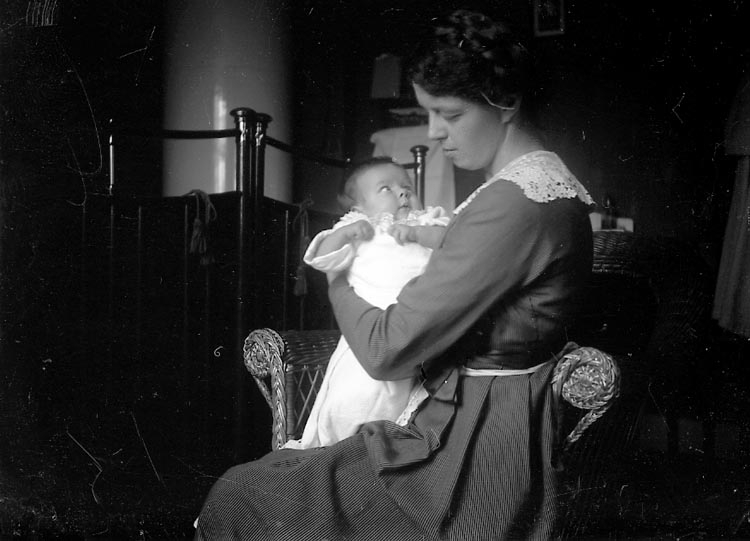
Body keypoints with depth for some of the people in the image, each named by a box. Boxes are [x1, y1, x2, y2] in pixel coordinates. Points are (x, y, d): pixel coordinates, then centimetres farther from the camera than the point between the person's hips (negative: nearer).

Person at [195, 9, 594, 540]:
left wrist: (337, 284, -2)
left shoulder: (512, 204, -24)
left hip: (473, 453, -10)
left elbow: (387, 350, -22)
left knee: (237, 497, -5)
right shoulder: (551, 178, 9)